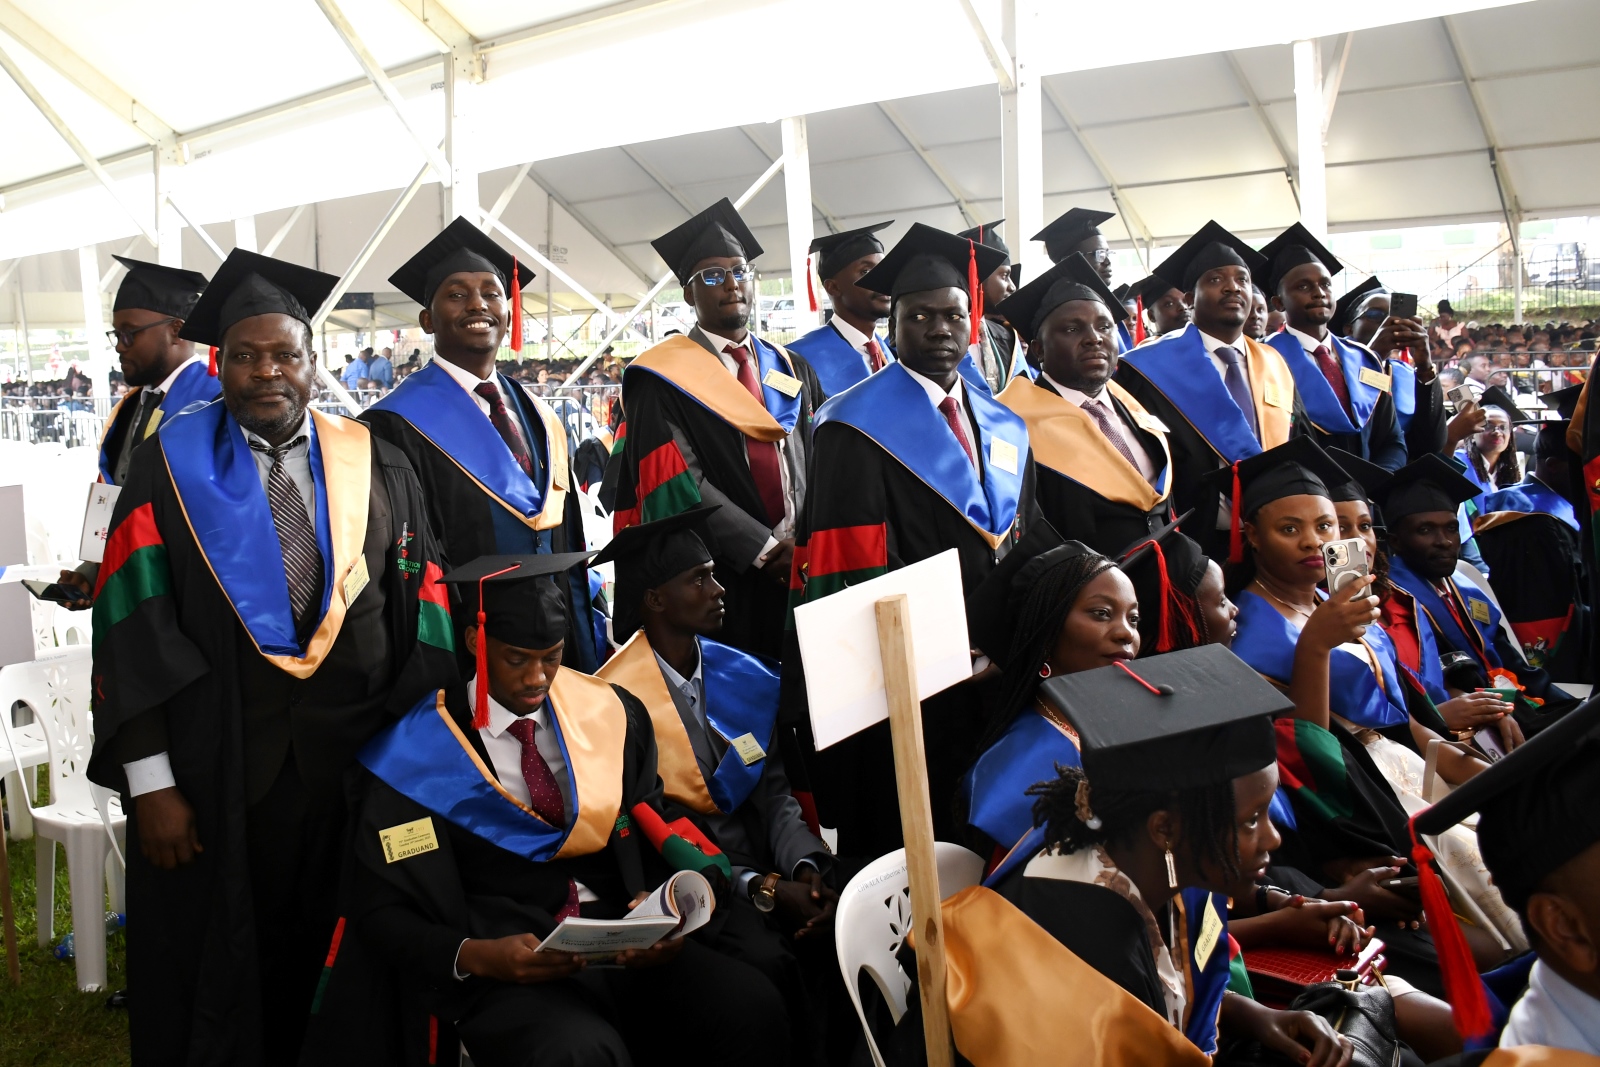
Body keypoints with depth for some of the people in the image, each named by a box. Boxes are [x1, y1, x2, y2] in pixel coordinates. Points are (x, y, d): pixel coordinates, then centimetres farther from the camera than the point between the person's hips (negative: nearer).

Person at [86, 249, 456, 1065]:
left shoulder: (376, 467, 5)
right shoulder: (171, 469, -1)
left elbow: (421, 610, 3)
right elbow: (132, 628, -6)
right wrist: (149, 782, -12)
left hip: (354, 764, 2)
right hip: (213, 773, -1)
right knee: (213, 973, 12)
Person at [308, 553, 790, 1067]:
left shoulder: (612, 713, 7)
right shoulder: (419, 753, -3)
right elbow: (382, 908, 0)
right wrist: (475, 956, -18)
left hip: (626, 943, 4)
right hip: (509, 967, -3)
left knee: (754, 1007, -24)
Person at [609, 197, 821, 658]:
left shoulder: (793, 371, 14)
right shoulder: (663, 379, -4)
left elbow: (817, 466, 9)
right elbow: (675, 483, -13)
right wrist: (767, 548, -16)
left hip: (799, 577, 5)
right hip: (718, 585, -5)